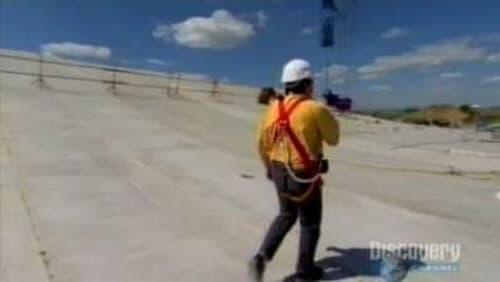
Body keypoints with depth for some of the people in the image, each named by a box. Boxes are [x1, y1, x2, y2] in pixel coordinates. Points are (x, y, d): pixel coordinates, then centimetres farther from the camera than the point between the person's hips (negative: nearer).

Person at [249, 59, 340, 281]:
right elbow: (333, 138, -4)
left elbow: (262, 142, 7)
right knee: (310, 222, 15)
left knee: (286, 215, 25)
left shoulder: (274, 108, 0)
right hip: (304, 176, -6)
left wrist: (270, 167, 22)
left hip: (279, 172, 6)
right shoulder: (315, 109, -18)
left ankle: (261, 257, 15)